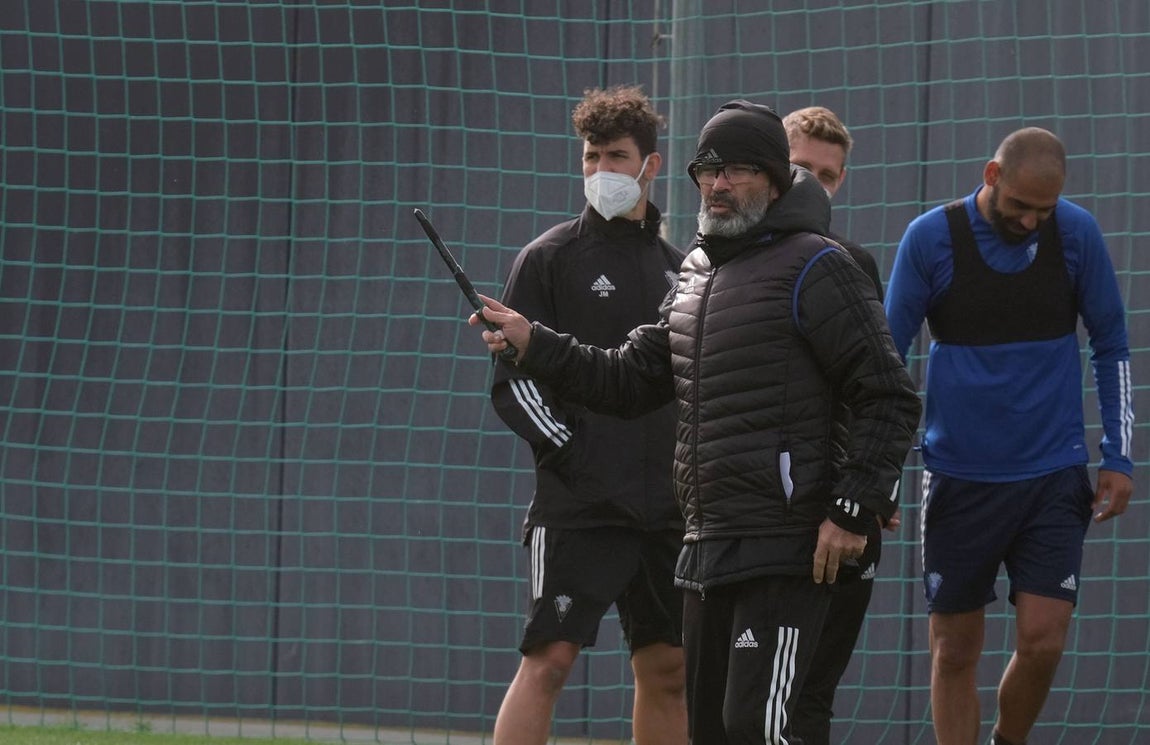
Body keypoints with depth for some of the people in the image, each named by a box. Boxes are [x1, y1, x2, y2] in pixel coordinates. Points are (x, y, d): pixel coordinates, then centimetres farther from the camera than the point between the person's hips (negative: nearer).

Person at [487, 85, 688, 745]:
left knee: (668, 672, 8)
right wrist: (569, 454, -15)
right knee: (549, 660, -13)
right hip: (578, 508, -5)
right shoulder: (549, 259, -1)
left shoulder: (678, 268, 15)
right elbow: (512, 382, -5)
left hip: (667, 509, 5)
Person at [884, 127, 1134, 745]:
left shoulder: (1076, 234, -2)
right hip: (959, 478, 0)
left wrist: (1118, 457, 3)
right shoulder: (931, 239, -6)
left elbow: (1111, 346, 8)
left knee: (1043, 642, -7)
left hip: (1053, 476, 1)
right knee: (954, 651, 3)